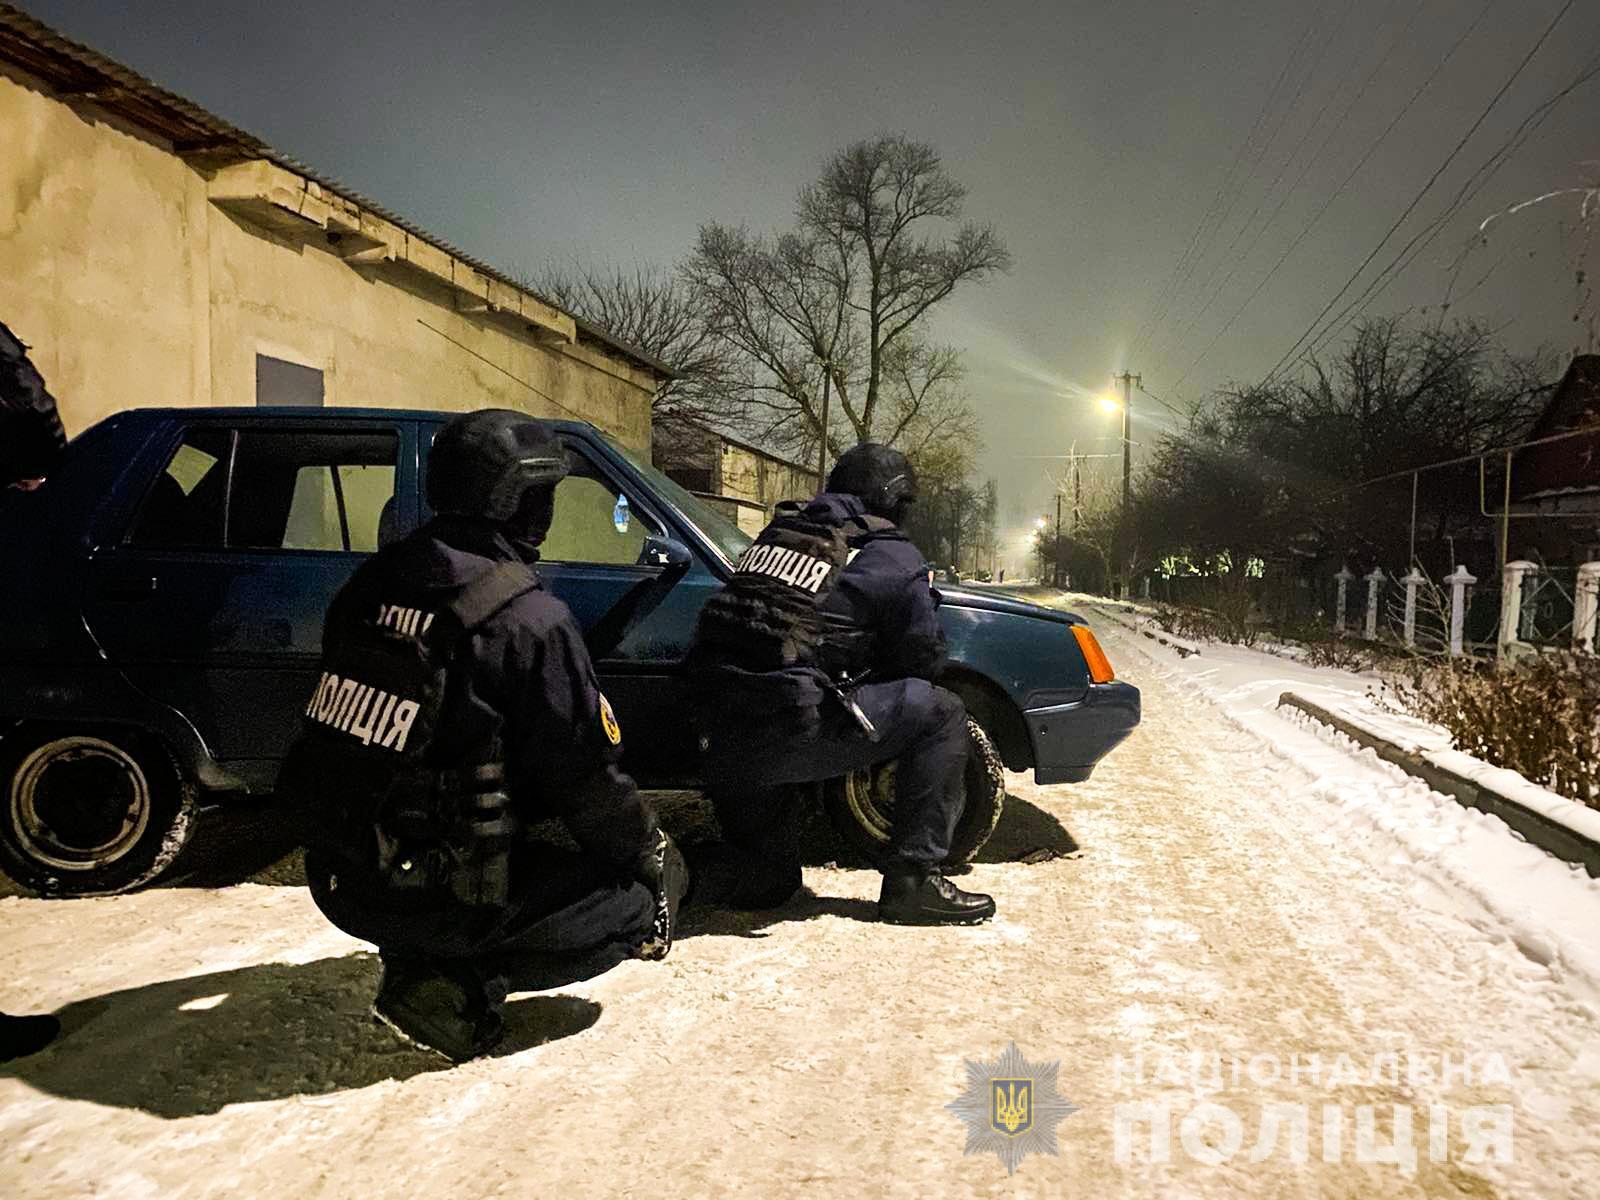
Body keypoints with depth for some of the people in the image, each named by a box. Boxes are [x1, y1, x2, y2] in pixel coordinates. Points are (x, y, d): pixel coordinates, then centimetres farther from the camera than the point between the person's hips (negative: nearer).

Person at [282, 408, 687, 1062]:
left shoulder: (371, 582, 4)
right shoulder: (529, 618, -18)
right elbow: (589, 781, -12)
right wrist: (656, 854, 6)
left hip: (336, 879, 8)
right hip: (433, 895, -7)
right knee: (643, 894, 2)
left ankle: (427, 964, 10)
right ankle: (457, 981, -5)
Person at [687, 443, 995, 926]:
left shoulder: (779, 531, 18)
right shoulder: (892, 556, 2)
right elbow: (924, 658, 8)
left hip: (720, 734, 7)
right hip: (790, 732, -7)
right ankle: (915, 879, 7)